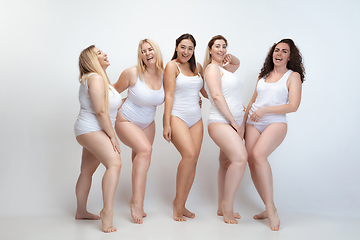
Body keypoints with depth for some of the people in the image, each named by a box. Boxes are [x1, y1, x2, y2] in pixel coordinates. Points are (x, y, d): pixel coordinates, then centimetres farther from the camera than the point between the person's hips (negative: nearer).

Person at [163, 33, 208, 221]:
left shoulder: (197, 67, 15)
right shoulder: (172, 66, -2)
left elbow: (205, 91, 21)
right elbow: (169, 96, -8)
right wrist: (166, 124, -13)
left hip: (196, 118, 6)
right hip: (177, 116, -6)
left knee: (193, 161, 0)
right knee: (189, 154, -23)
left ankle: (182, 206, 11)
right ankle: (178, 202, -7)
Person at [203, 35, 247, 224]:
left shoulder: (224, 69, 22)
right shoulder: (212, 68, -4)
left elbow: (237, 63, 44)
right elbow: (216, 95, -15)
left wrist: (230, 58, 19)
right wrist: (233, 121, -15)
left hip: (234, 123, 9)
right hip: (220, 122, -9)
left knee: (227, 163, 9)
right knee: (240, 157, -26)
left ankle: (222, 208, 16)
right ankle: (227, 204, -16)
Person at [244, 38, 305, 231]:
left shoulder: (293, 76, 4)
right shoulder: (263, 75, 20)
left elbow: (293, 105, -7)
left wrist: (265, 109, -14)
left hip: (275, 123, -5)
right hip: (253, 123, 5)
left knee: (258, 154, -29)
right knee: (252, 162, -8)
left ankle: (271, 208, -21)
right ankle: (269, 210, 5)